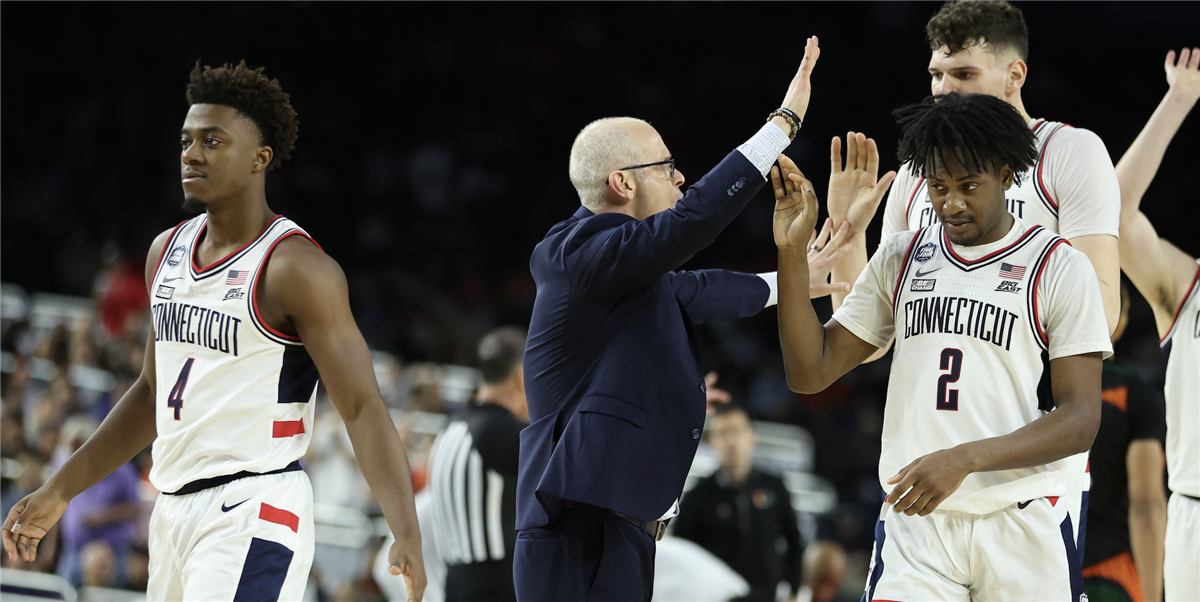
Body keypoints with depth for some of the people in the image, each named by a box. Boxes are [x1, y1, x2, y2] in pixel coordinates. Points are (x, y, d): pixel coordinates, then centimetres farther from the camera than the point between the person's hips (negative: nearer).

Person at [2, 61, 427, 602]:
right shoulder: (167, 251, 12)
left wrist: (407, 536, -25)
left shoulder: (297, 268, -11)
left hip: (253, 514, -8)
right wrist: (59, 491, 22)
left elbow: (362, 408, -15)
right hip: (176, 511, 8)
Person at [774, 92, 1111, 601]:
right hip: (912, 525, 2)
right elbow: (811, 373, 9)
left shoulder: (1060, 268, -1)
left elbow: (1080, 419, -7)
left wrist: (964, 459, -20)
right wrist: (791, 250, -2)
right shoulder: (900, 259, 11)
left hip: (1021, 525, -2)